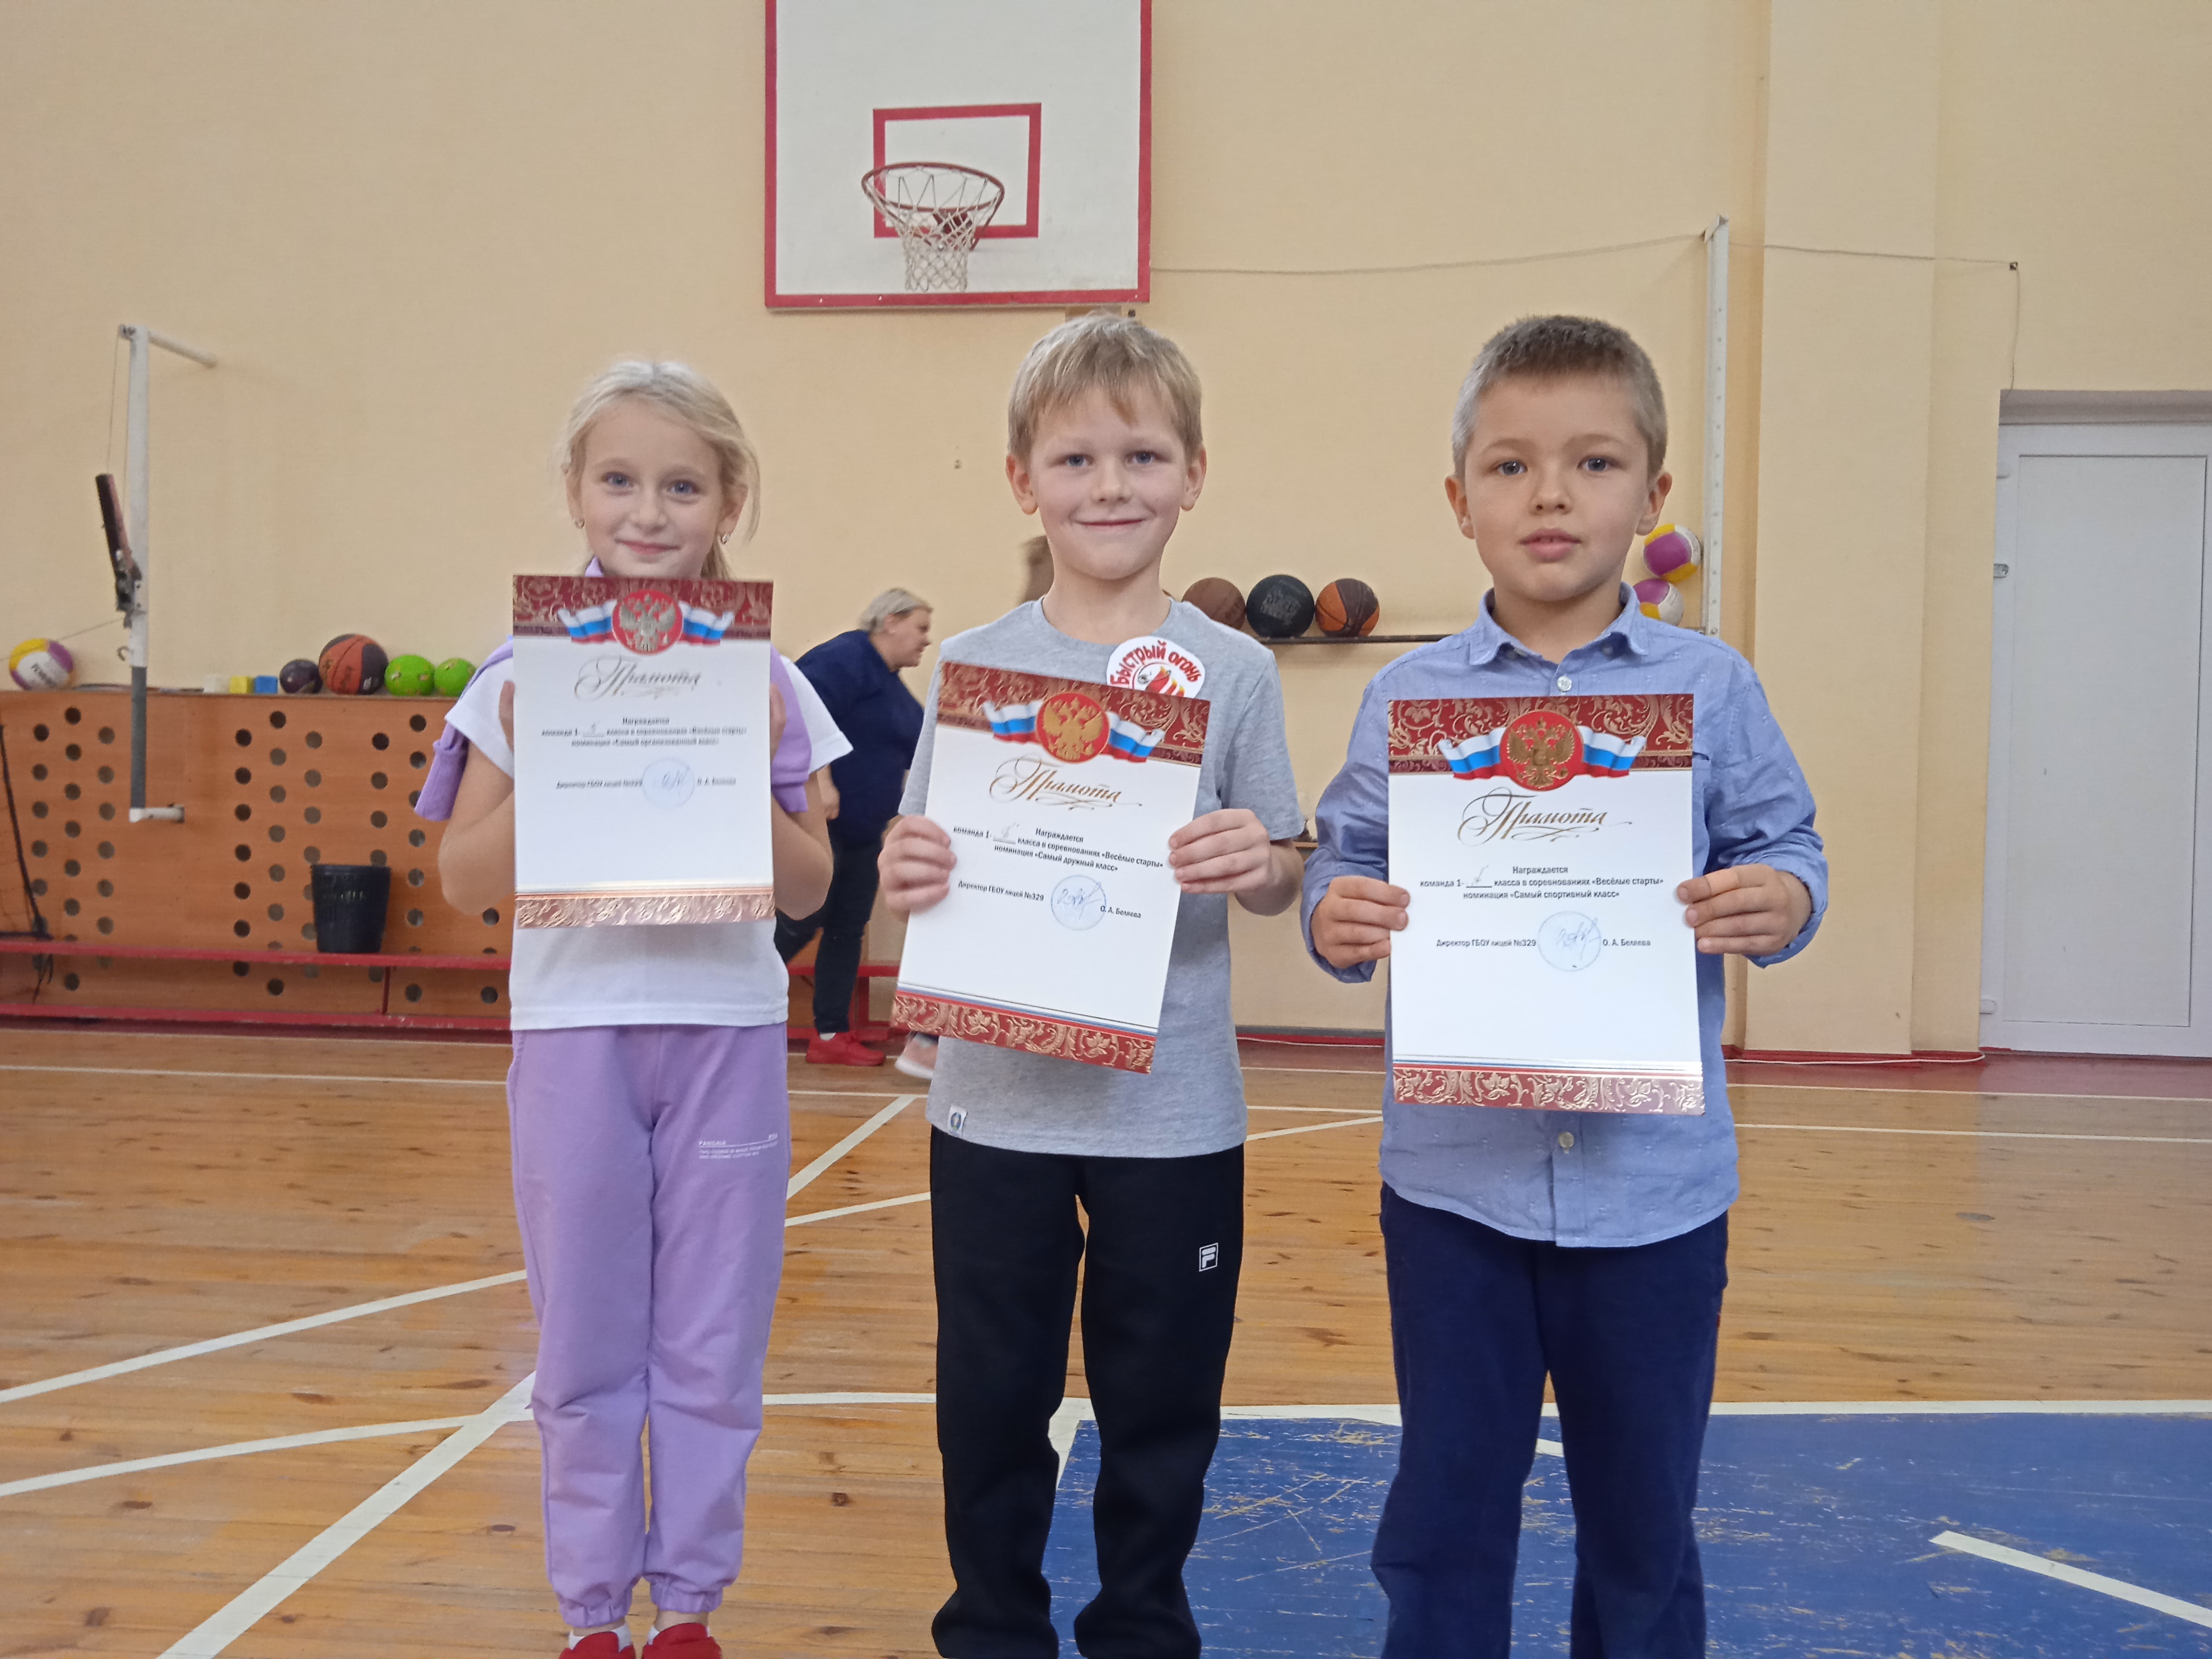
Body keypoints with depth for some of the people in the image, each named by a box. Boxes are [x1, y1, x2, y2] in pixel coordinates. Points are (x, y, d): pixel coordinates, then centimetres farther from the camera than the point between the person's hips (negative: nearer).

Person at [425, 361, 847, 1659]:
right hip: (576, 1025, 0)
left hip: (729, 1027, 0)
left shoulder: (763, 684, 0)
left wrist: (749, 775, -15)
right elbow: (467, 882, 0)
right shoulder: (525, 676, 0)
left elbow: (810, 887, -1)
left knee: (713, 1346, 9)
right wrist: (535, 772, -15)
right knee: (586, 1348, 11)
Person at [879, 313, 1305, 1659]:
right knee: (992, 1400, 12)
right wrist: (906, 876, -18)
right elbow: (924, 870, 4)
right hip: (996, 1102, 1)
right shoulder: (972, 667, 1)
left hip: (1175, 1112, 0)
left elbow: (1277, 880, 2)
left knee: (1162, 1403, 13)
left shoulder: (1235, 671, -1)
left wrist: (1258, 865, -20)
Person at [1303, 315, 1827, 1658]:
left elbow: (1789, 848, 3)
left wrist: (1780, 902, -18)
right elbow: (1348, 864, 1)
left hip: (1657, 1180, 0)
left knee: (1644, 1511, 17)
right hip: (1455, 1173, 0)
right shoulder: (1407, 696, 1)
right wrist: (1339, 920, -20)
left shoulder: (1713, 688, 0)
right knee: (1446, 1509, 14)